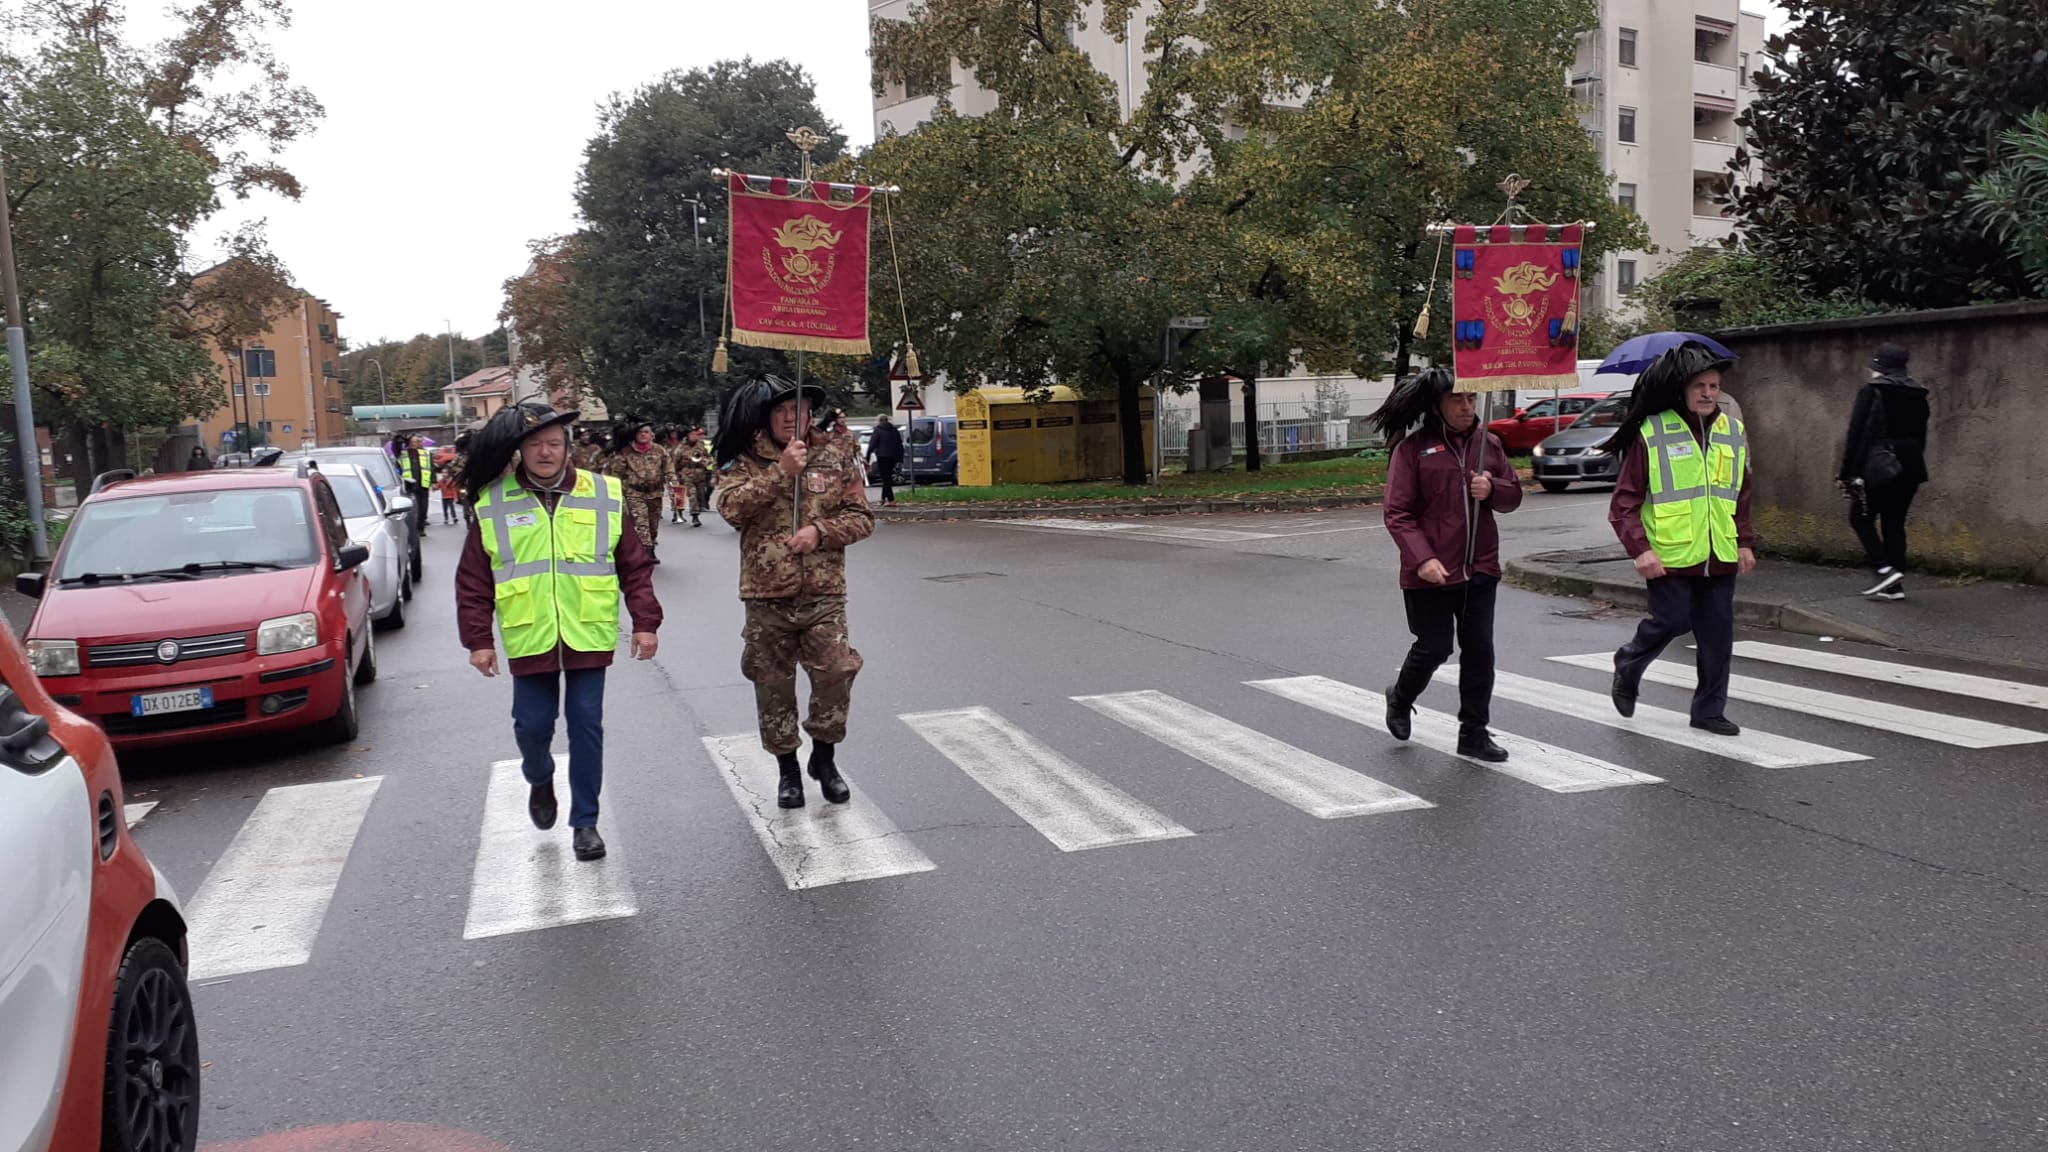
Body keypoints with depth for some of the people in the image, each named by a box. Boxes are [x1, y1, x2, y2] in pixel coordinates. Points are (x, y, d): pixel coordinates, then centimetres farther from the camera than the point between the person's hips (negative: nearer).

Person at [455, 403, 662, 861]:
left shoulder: (605, 496, 1)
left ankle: (585, 821, 17)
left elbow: (635, 565, 5)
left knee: (586, 726, 4)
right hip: (529, 640, 0)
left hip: (589, 637, 0)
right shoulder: (493, 504, 0)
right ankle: (540, 779, 41)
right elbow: (473, 581, 3)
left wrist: (645, 622, 1)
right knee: (532, 725, 6)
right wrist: (478, 639, 1)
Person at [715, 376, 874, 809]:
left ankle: (824, 757, 19)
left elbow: (862, 517, 3)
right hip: (766, 594, 0)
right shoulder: (746, 461, 2)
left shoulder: (836, 457, 4)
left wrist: (820, 531, -14)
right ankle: (787, 768, 25)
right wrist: (780, 471, -20)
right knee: (773, 685, 8)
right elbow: (731, 508, -15)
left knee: (836, 675, -6)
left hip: (824, 593, 0)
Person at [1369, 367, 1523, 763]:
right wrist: (1422, 558, -22)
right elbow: (1397, 513, -11)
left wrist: (1492, 489, -8)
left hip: (1480, 567, 5)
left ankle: (1474, 733, 18)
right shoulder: (1412, 447, -7)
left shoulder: (1488, 443, 9)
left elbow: (1514, 495, 16)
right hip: (1431, 572, -4)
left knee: (1479, 650, 6)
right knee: (1434, 648, 4)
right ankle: (1400, 700, 34)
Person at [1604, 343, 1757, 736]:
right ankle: (1628, 667, 25)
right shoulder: (1651, 434, -7)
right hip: (1669, 555, -5)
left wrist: (1745, 542, 15)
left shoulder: (1732, 433, 11)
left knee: (1718, 635, 5)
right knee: (1671, 622, -6)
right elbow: (1624, 502, -8)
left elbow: (1741, 497, 22)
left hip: (1719, 555, 5)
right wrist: (1639, 549, -16)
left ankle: (1709, 710, 18)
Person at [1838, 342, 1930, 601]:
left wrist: (1847, 473, -8)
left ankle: (1883, 569, -9)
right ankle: (1895, 584, 10)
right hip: (1910, 469, 6)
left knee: (1861, 518, 6)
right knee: (1895, 523, 11)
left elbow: (1857, 435, -11)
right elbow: (1920, 436, 15)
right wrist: (1912, 466, 21)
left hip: (1878, 469, -6)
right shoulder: (1918, 397, 11)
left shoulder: (1871, 393, -8)